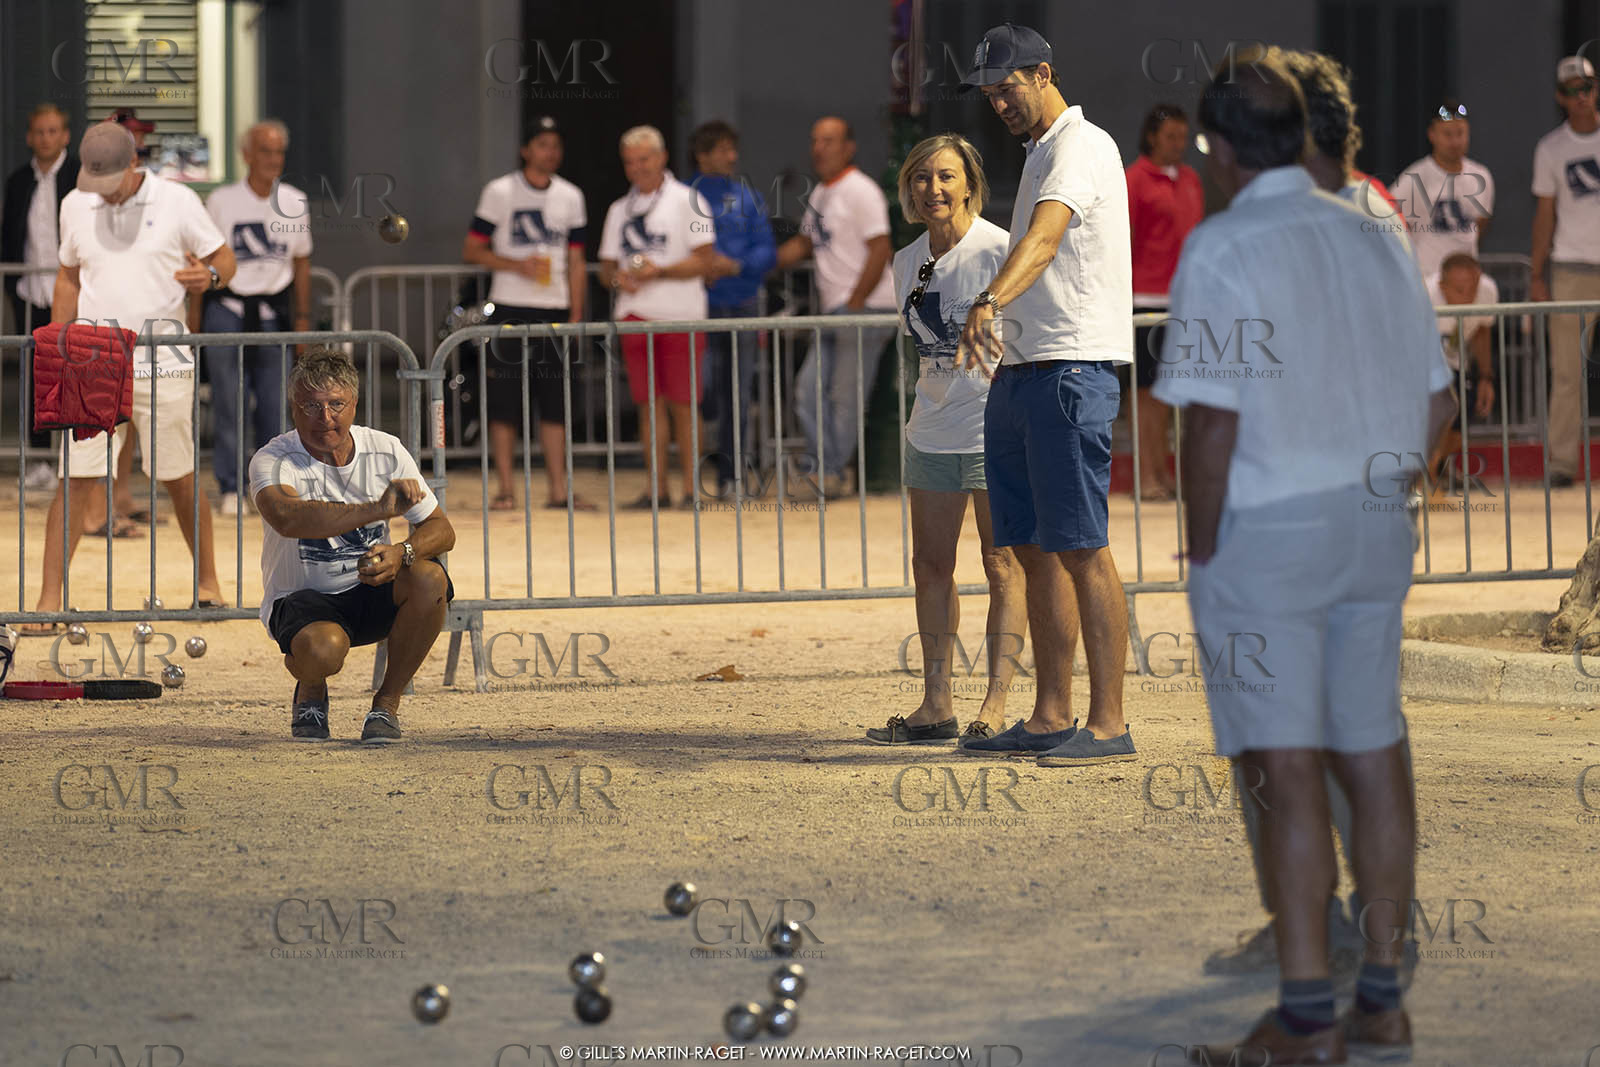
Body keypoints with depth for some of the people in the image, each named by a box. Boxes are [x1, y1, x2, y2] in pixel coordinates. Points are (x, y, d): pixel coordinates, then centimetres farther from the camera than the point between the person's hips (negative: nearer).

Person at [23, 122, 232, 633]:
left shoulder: (177, 202, -2)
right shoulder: (75, 206, 7)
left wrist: (209, 276, -18)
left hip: (163, 362, -1)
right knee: (75, 481, -5)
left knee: (179, 480, 6)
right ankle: (49, 601, -5)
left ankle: (207, 582, 23)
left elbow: (224, 259, 6)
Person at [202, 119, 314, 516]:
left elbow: (301, 262, 16)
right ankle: (230, 489, 3)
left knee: (274, 403, 0)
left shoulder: (294, 203, 7)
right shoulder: (222, 201, -2)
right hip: (228, 309, -2)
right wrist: (194, 319, 1)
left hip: (274, 311, 2)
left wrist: (302, 317, 13)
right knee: (228, 403, -3)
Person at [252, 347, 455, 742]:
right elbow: (287, 517, -39)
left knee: (428, 577, -28)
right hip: (302, 596, -4)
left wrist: (402, 553, -27)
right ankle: (310, 693, 4)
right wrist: (379, 509, -47)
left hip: (370, 593, 4)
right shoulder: (272, 461, -16)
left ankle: (387, 702, -7)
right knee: (321, 648, -37)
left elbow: (440, 530, -3)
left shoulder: (385, 452, -4)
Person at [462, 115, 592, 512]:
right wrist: (517, 265, -15)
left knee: (556, 403, 3)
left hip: (555, 312, 3)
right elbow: (472, 250, -1)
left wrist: (576, 316, 4)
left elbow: (575, 263, 12)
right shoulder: (499, 192, -1)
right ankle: (505, 489, 1)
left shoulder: (570, 196, 10)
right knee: (504, 403, -4)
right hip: (510, 310, -3)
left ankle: (557, 489, 8)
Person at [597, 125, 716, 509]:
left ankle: (691, 487, -1)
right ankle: (657, 488, 5)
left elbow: (704, 260, -6)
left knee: (682, 404, -4)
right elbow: (607, 265, 19)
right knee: (649, 403, 3)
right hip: (634, 314, 5)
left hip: (680, 316, -5)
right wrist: (617, 277, -5)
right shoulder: (619, 210, 17)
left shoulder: (686, 200, 0)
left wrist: (659, 272, -19)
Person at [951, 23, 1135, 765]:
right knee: (1034, 551, 9)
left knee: (1080, 548, -11)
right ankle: (1050, 718, 13)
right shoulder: (1039, 155, 21)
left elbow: (1045, 236, -29)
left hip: (1073, 369, -10)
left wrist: (990, 301, -44)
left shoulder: (1081, 146, -10)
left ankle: (1108, 723, -11)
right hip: (1019, 372, 10)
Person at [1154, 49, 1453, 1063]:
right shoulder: (1376, 238, 8)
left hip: (1265, 533, -6)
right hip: (1376, 526, 6)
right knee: (1374, 759, 11)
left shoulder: (1221, 249, -11)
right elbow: (1435, 405, 12)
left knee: (1287, 775, -4)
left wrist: (1202, 550, -6)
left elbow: (1214, 422, -17)